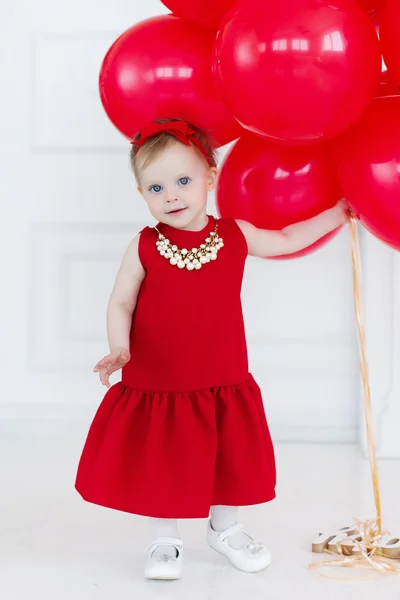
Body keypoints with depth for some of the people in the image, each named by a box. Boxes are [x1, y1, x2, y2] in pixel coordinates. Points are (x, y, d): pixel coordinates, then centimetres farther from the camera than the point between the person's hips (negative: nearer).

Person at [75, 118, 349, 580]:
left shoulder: (235, 236, -4)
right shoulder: (144, 248, -11)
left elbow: (287, 240, 13)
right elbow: (120, 304, -6)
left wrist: (337, 214, 12)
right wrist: (119, 348, -23)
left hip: (223, 385, 3)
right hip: (157, 385, -2)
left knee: (230, 459, 18)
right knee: (159, 465, 9)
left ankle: (224, 529, 44)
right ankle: (165, 541, 34)